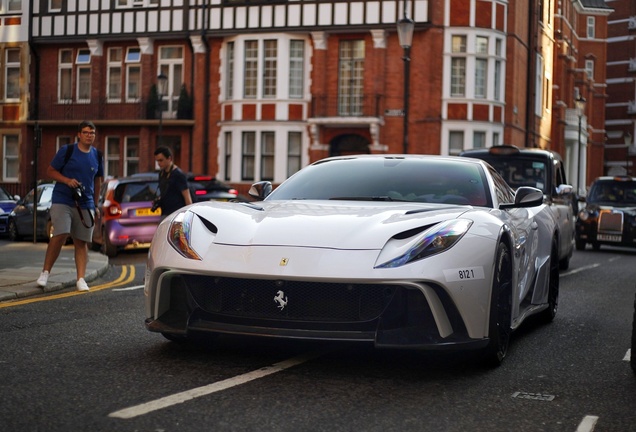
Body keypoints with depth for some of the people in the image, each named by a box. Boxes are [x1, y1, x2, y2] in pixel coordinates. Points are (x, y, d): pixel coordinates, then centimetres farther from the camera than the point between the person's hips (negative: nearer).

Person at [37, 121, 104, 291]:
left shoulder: (97, 156, 11)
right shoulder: (66, 151, -2)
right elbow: (50, 171, 2)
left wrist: (95, 204, 21)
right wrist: (67, 180, -15)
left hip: (85, 205, 4)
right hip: (62, 201, -4)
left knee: (81, 242, 2)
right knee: (60, 235, -18)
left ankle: (81, 279, 5)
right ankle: (45, 272, -5)